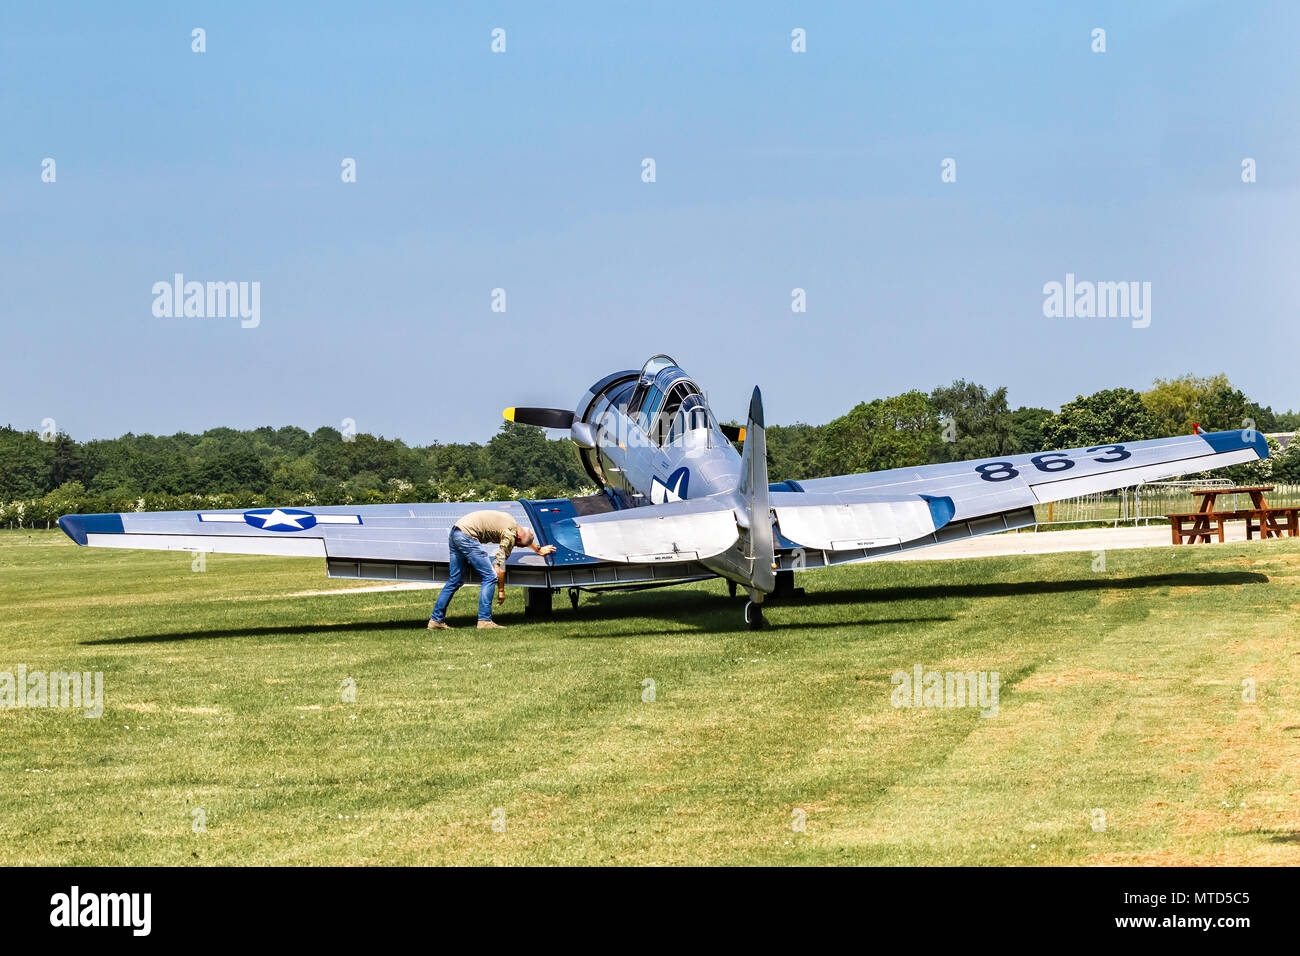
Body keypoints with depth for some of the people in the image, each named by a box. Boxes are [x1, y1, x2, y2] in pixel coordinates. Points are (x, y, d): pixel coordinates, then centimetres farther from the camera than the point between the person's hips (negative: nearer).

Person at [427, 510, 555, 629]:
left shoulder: (511, 521, 19)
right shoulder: (510, 535, -9)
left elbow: (526, 534, 41)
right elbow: (499, 564, -9)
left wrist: (539, 550, 55)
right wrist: (501, 590, 1)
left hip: (454, 533, 10)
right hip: (466, 536, -10)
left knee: (455, 580, 14)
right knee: (489, 577, -7)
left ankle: (436, 620, 14)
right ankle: (484, 620, -10)